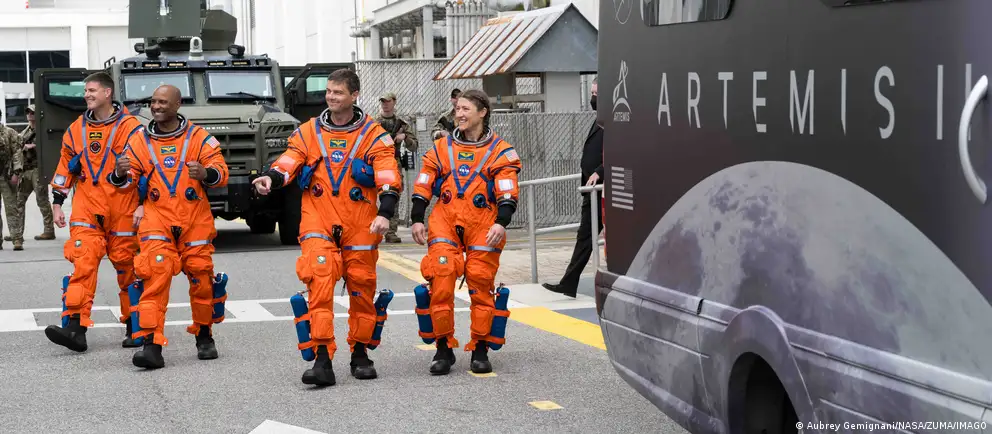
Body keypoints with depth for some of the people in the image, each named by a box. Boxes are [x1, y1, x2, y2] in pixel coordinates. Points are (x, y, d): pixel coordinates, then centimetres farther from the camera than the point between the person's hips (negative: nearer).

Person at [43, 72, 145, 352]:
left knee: (128, 267, 5)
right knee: (83, 264, -10)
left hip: (123, 212, -3)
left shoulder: (130, 128, -2)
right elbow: (65, 169, 19)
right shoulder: (76, 130, 12)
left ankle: (135, 328, 18)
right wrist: (57, 203, 16)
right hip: (87, 209, 3)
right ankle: (75, 328, -17)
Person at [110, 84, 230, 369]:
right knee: (155, 276, -15)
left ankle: (204, 336, 27)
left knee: (201, 277, 6)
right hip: (157, 220, 0)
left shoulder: (198, 137, 2)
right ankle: (151, 344, -18)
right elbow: (129, 182, 8)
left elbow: (221, 172, -4)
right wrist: (121, 174, -16)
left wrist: (206, 173, -26)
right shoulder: (140, 141, 8)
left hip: (195, 220, 0)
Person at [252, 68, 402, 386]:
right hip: (318, 221, 0)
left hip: (359, 225, 0)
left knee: (361, 286, 8)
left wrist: (385, 213, -22)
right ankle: (322, 360, -17)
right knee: (319, 282, -15)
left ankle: (360, 354, 26)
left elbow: (388, 177, -7)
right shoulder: (308, 132, 9)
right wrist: (271, 178, -25)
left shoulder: (373, 134, 3)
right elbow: (290, 162, -3)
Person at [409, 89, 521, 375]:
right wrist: (417, 220, 5)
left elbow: (507, 193, -3)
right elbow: (423, 187, 13)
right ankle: (443, 347, -2)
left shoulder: (500, 151, 5)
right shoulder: (441, 148, 14)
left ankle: (480, 349, 8)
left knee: (481, 285, -4)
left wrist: (501, 222, -16)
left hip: (483, 226, -2)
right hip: (444, 222, 2)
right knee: (440, 281, -12)